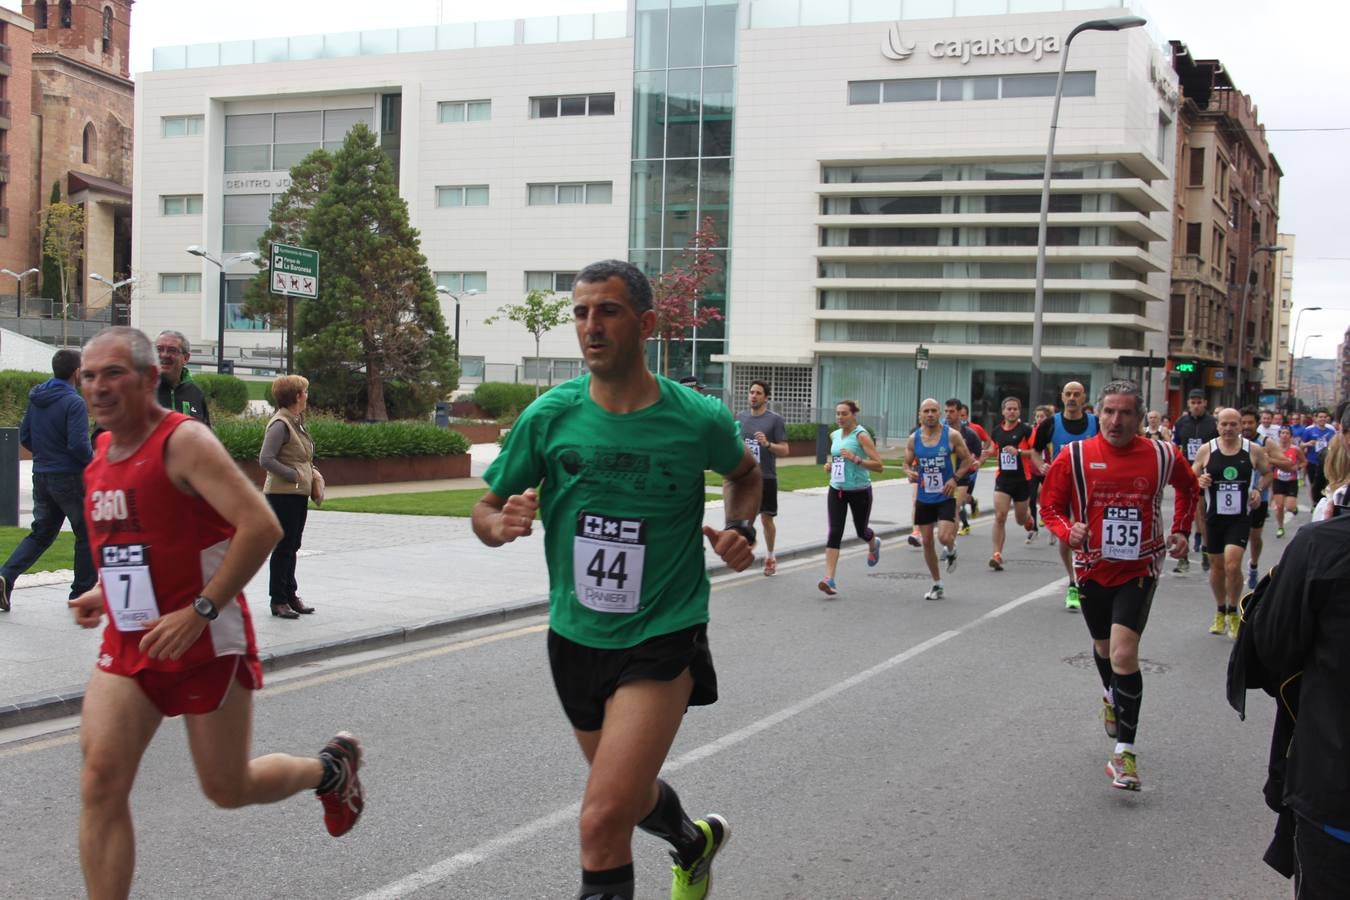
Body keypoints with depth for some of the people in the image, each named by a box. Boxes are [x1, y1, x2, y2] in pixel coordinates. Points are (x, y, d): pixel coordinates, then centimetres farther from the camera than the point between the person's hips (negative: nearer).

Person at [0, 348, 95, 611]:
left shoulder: (36, 399, 7)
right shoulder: (74, 402, -17)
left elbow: (24, 437, 11)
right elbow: (78, 444, -23)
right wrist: (93, 461, -5)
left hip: (41, 477, 7)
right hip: (69, 478, -7)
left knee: (41, 533, 15)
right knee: (87, 535, 7)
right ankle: (82, 594, 12)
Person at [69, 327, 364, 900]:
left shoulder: (185, 442, -17)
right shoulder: (102, 451, 8)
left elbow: (261, 526, -26)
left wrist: (200, 611, -27)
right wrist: (103, 592, 10)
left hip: (207, 643, -6)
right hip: (128, 644, 6)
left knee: (228, 789, 8)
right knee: (100, 784, -8)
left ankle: (330, 768, 37)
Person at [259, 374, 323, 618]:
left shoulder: (296, 422, 13)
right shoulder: (280, 424, -16)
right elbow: (265, 460, -22)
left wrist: (312, 473, 5)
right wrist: (295, 475, -18)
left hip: (299, 493, 9)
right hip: (283, 494, -9)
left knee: (292, 546, 15)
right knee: (283, 548, -2)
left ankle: (290, 595, 24)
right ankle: (278, 600, 6)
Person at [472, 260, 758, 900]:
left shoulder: (699, 419, -10)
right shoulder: (548, 417, -7)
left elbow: (745, 472, 13)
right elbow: (486, 511, 2)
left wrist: (741, 528, -6)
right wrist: (501, 524, -21)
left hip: (663, 637, -4)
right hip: (576, 636, 4)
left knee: (602, 821, -20)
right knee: (632, 792, 25)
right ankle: (695, 842, 58)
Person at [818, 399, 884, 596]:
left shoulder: (861, 435, -12)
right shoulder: (834, 435, 7)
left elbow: (878, 465, -16)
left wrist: (855, 459, -27)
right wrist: (830, 465, 6)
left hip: (860, 491, -4)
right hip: (837, 490, 4)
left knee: (861, 531, 14)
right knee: (834, 533, -10)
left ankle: (874, 545, 52)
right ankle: (829, 579, -15)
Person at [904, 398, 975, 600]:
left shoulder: (952, 435, -8)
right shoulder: (913, 439, 0)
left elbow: (967, 460, 0)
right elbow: (907, 464, 11)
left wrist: (955, 478, -15)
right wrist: (910, 473, -13)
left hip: (945, 497, -3)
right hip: (924, 498, 3)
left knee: (944, 537, -19)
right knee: (927, 542, 6)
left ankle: (951, 550, 19)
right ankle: (937, 584, 22)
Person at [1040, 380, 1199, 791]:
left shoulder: (1163, 456, -5)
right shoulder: (1075, 457, -8)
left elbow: (1188, 488, 17)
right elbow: (1050, 506, -1)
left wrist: (1181, 530, 8)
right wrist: (1068, 531, -21)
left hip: (1139, 570, -2)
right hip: (1093, 568, 2)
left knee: (1124, 653, -17)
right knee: (1104, 648, 21)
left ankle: (1124, 752, -9)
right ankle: (1112, 698, 56)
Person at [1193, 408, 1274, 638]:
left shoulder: (1253, 450, -2)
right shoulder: (1206, 450, -1)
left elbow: (1267, 474, 14)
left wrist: (1259, 490, -5)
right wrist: (1199, 482, -15)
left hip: (1241, 517, -2)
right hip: (1214, 516, 2)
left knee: (1232, 564, -16)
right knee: (1216, 566, 11)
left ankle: (1233, 612, 4)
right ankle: (1220, 612, 32)